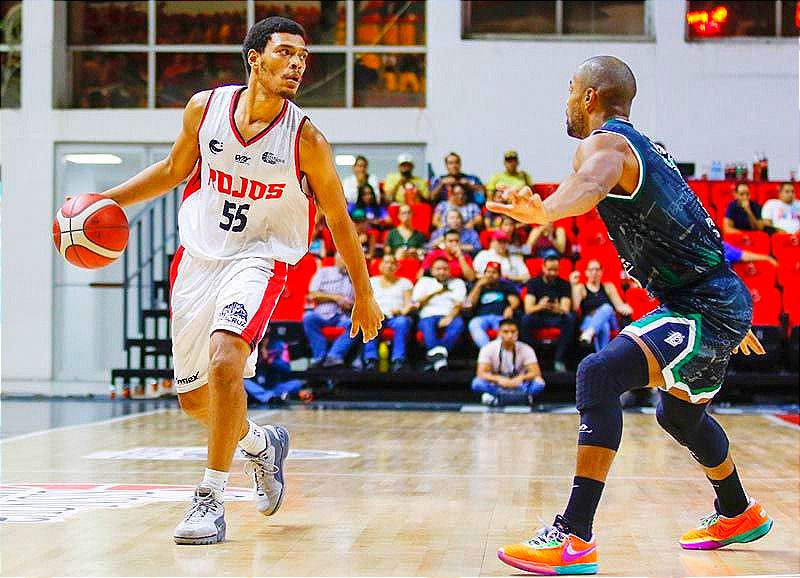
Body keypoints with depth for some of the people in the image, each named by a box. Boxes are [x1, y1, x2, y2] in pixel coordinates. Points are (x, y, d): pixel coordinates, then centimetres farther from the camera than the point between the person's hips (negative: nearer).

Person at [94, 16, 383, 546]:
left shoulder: (306, 139, -14)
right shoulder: (205, 107, -6)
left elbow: (339, 220, -3)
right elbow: (175, 169, 13)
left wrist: (364, 294, 3)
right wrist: (108, 200, 5)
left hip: (259, 260, -4)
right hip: (198, 258, 4)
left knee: (225, 359, -30)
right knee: (195, 398, 11)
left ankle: (211, 499, -16)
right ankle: (261, 444, 43)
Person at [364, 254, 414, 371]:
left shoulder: (405, 282, 23)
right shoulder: (372, 281, 26)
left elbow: (409, 303, 10)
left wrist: (403, 311, -13)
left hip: (397, 316, -1)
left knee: (402, 322, -37)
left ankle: (398, 360, -43)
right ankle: (371, 360, -42)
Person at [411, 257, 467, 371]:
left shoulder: (458, 283, 22)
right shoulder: (424, 281, 25)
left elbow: (458, 303, 4)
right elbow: (416, 302, 11)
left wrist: (450, 317, -15)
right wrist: (434, 293, 4)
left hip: (450, 316, 0)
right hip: (429, 316, 0)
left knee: (458, 323, -35)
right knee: (426, 325, -36)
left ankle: (433, 356, -44)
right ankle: (438, 354, -52)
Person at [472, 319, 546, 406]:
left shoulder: (526, 349, -6)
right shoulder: (488, 349, -9)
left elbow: (536, 373, -13)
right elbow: (481, 373, -18)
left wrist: (521, 378, -34)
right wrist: (499, 379, -36)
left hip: (518, 386, 1)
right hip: (496, 387, -1)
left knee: (539, 382, -29)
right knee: (477, 383, -33)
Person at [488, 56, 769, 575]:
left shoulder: (603, 142, -13)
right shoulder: (646, 148, 18)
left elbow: (590, 186, -40)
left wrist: (545, 211, -62)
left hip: (706, 309, -11)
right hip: (722, 300, 11)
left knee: (598, 376, -24)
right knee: (681, 415, 31)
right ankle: (738, 514, 55)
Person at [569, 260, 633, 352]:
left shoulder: (608, 287, 22)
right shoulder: (581, 288, 13)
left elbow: (620, 306, 10)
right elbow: (575, 308, -6)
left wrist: (626, 308, -15)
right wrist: (573, 285, -13)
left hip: (610, 321, 1)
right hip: (588, 322, -1)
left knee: (607, 308, -35)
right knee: (603, 326, -39)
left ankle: (589, 333, -61)